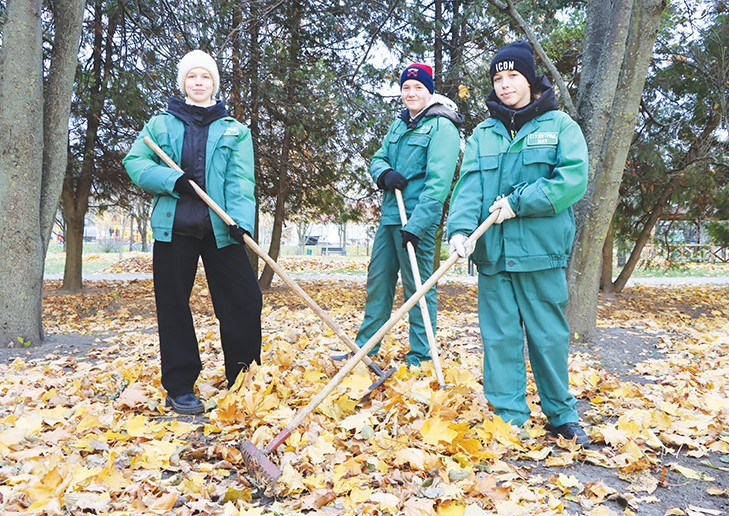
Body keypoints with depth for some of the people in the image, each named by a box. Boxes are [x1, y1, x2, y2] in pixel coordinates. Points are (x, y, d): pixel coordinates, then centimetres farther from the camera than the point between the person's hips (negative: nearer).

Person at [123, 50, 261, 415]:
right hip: (174, 227, 1)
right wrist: (171, 180, -12)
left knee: (244, 300, -4)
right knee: (173, 306, 3)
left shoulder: (234, 130, 11)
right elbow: (134, 161, 6)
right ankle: (180, 388, 14)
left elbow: (241, 179, -2)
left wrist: (241, 218, -19)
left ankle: (242, 381, 12)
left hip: (221, 229, 0)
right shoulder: (160, 124, 13)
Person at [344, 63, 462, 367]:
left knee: (417, 285, -1)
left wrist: (415, 225, -25)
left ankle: (420, 358, 10)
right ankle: (364, 347, 26)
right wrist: (385, 173, -10)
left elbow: (438, 182, -18)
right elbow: (378, 159, 16)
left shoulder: (442, 126, -9)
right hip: (389, 215, 8)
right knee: (377, 279, 13)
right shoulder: (400, 124, 15)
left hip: (417, 218, -8)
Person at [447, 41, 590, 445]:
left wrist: (517, 203, -15)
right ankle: (509, 418, 17)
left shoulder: (559, 126, 5)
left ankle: (562, 415, 24)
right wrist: (460, 228, -18)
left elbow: (572, 180, -9)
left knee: (548, 335, 7)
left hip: (542, 250, -2)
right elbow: (469, 185, 0)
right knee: (499, 336, 5)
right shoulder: (482, 134, 13)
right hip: (492, 251, 3)